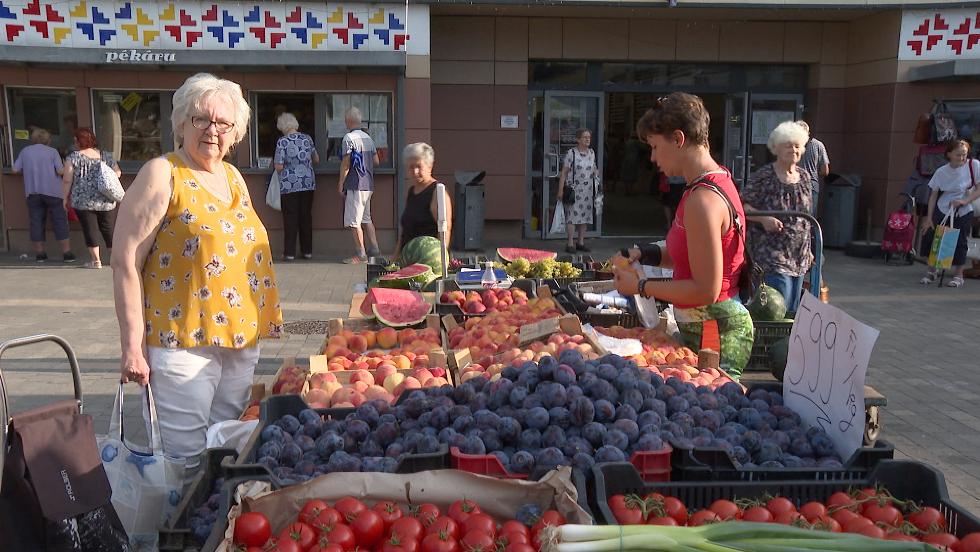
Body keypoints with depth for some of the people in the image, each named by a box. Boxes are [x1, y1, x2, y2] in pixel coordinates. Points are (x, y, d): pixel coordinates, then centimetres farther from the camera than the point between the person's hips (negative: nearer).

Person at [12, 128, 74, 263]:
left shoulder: (25, 151, 7)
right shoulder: (52, 151, -2)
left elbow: (15, 170, 7)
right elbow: (60, 171, -10)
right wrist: (66, 169, 11)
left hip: (32, 192, 3)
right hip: (52, 191, -3)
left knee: (36, 222, 7)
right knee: (60, 221, 1)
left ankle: (39, 253, 9)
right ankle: (67, 253, -1)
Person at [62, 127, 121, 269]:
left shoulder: (73, 157, -3)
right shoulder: (106, 156, 8)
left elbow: (67, 180, -5)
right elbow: (117, 173, 11)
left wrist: (66, 198, 4)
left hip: (83, 202, -3)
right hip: (106, 202, 3)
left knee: (90, 230, 4)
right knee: (109, 230, 9)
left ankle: (96, 260, 6)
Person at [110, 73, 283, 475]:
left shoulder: (234, 178, 13)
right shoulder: (163, 175, -8)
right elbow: (126, 262, -12)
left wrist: (261, 320, 17)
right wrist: (132, 345, -16)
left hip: (241, 339, 7)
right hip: (183, 341, -7)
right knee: (187, 459, 0)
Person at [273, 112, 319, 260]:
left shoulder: (283, 142, -9)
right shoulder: (307, 138, 5)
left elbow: (279, 167, -11)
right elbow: (316, 159, 14)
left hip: (289, 185, -4)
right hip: (308, 183, 4)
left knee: (290, 217, 2)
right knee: (306, 216, 10)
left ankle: (290, 252, 3)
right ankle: (307, 250, 14)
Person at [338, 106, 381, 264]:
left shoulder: (349, 138, -11)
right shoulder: (368, 137, 11)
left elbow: (346, 164, -12)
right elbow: (376, 161, 13)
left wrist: (341, 184, -6)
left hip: (355, 185, -8)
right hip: (368, 184, 8)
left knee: (354, 221, -3)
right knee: (366, 218, 16)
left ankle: (360, 254, -2)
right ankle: (374, 250, 16)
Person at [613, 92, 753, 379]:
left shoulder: (703, 200, -22)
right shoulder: (717, 181, 9)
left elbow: (706, 291, -22)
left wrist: (641, 287, -13)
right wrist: (647, 255, 7)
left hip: (714, 335, -9)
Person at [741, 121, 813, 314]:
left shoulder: (805, 176, 11)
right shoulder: (764, 176, -9)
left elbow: (806, 216, 19)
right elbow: (742, 205, -9)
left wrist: (808, 250, 19)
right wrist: (763, 218, -25)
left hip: (799, 258, 7)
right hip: (772, 256, -7)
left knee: (793, 311, 11)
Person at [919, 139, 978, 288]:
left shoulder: (974, 165, -10)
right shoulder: (941, 172, -5)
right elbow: (933, 195, 1)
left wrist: (964, 200, -21)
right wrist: (929, 217, -2)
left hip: (963, 213, -2)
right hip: (941, 211, 2)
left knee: (959, 242, -5)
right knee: (930, 237, -1)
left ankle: (958, 276, 11)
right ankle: (932, 271, 18)